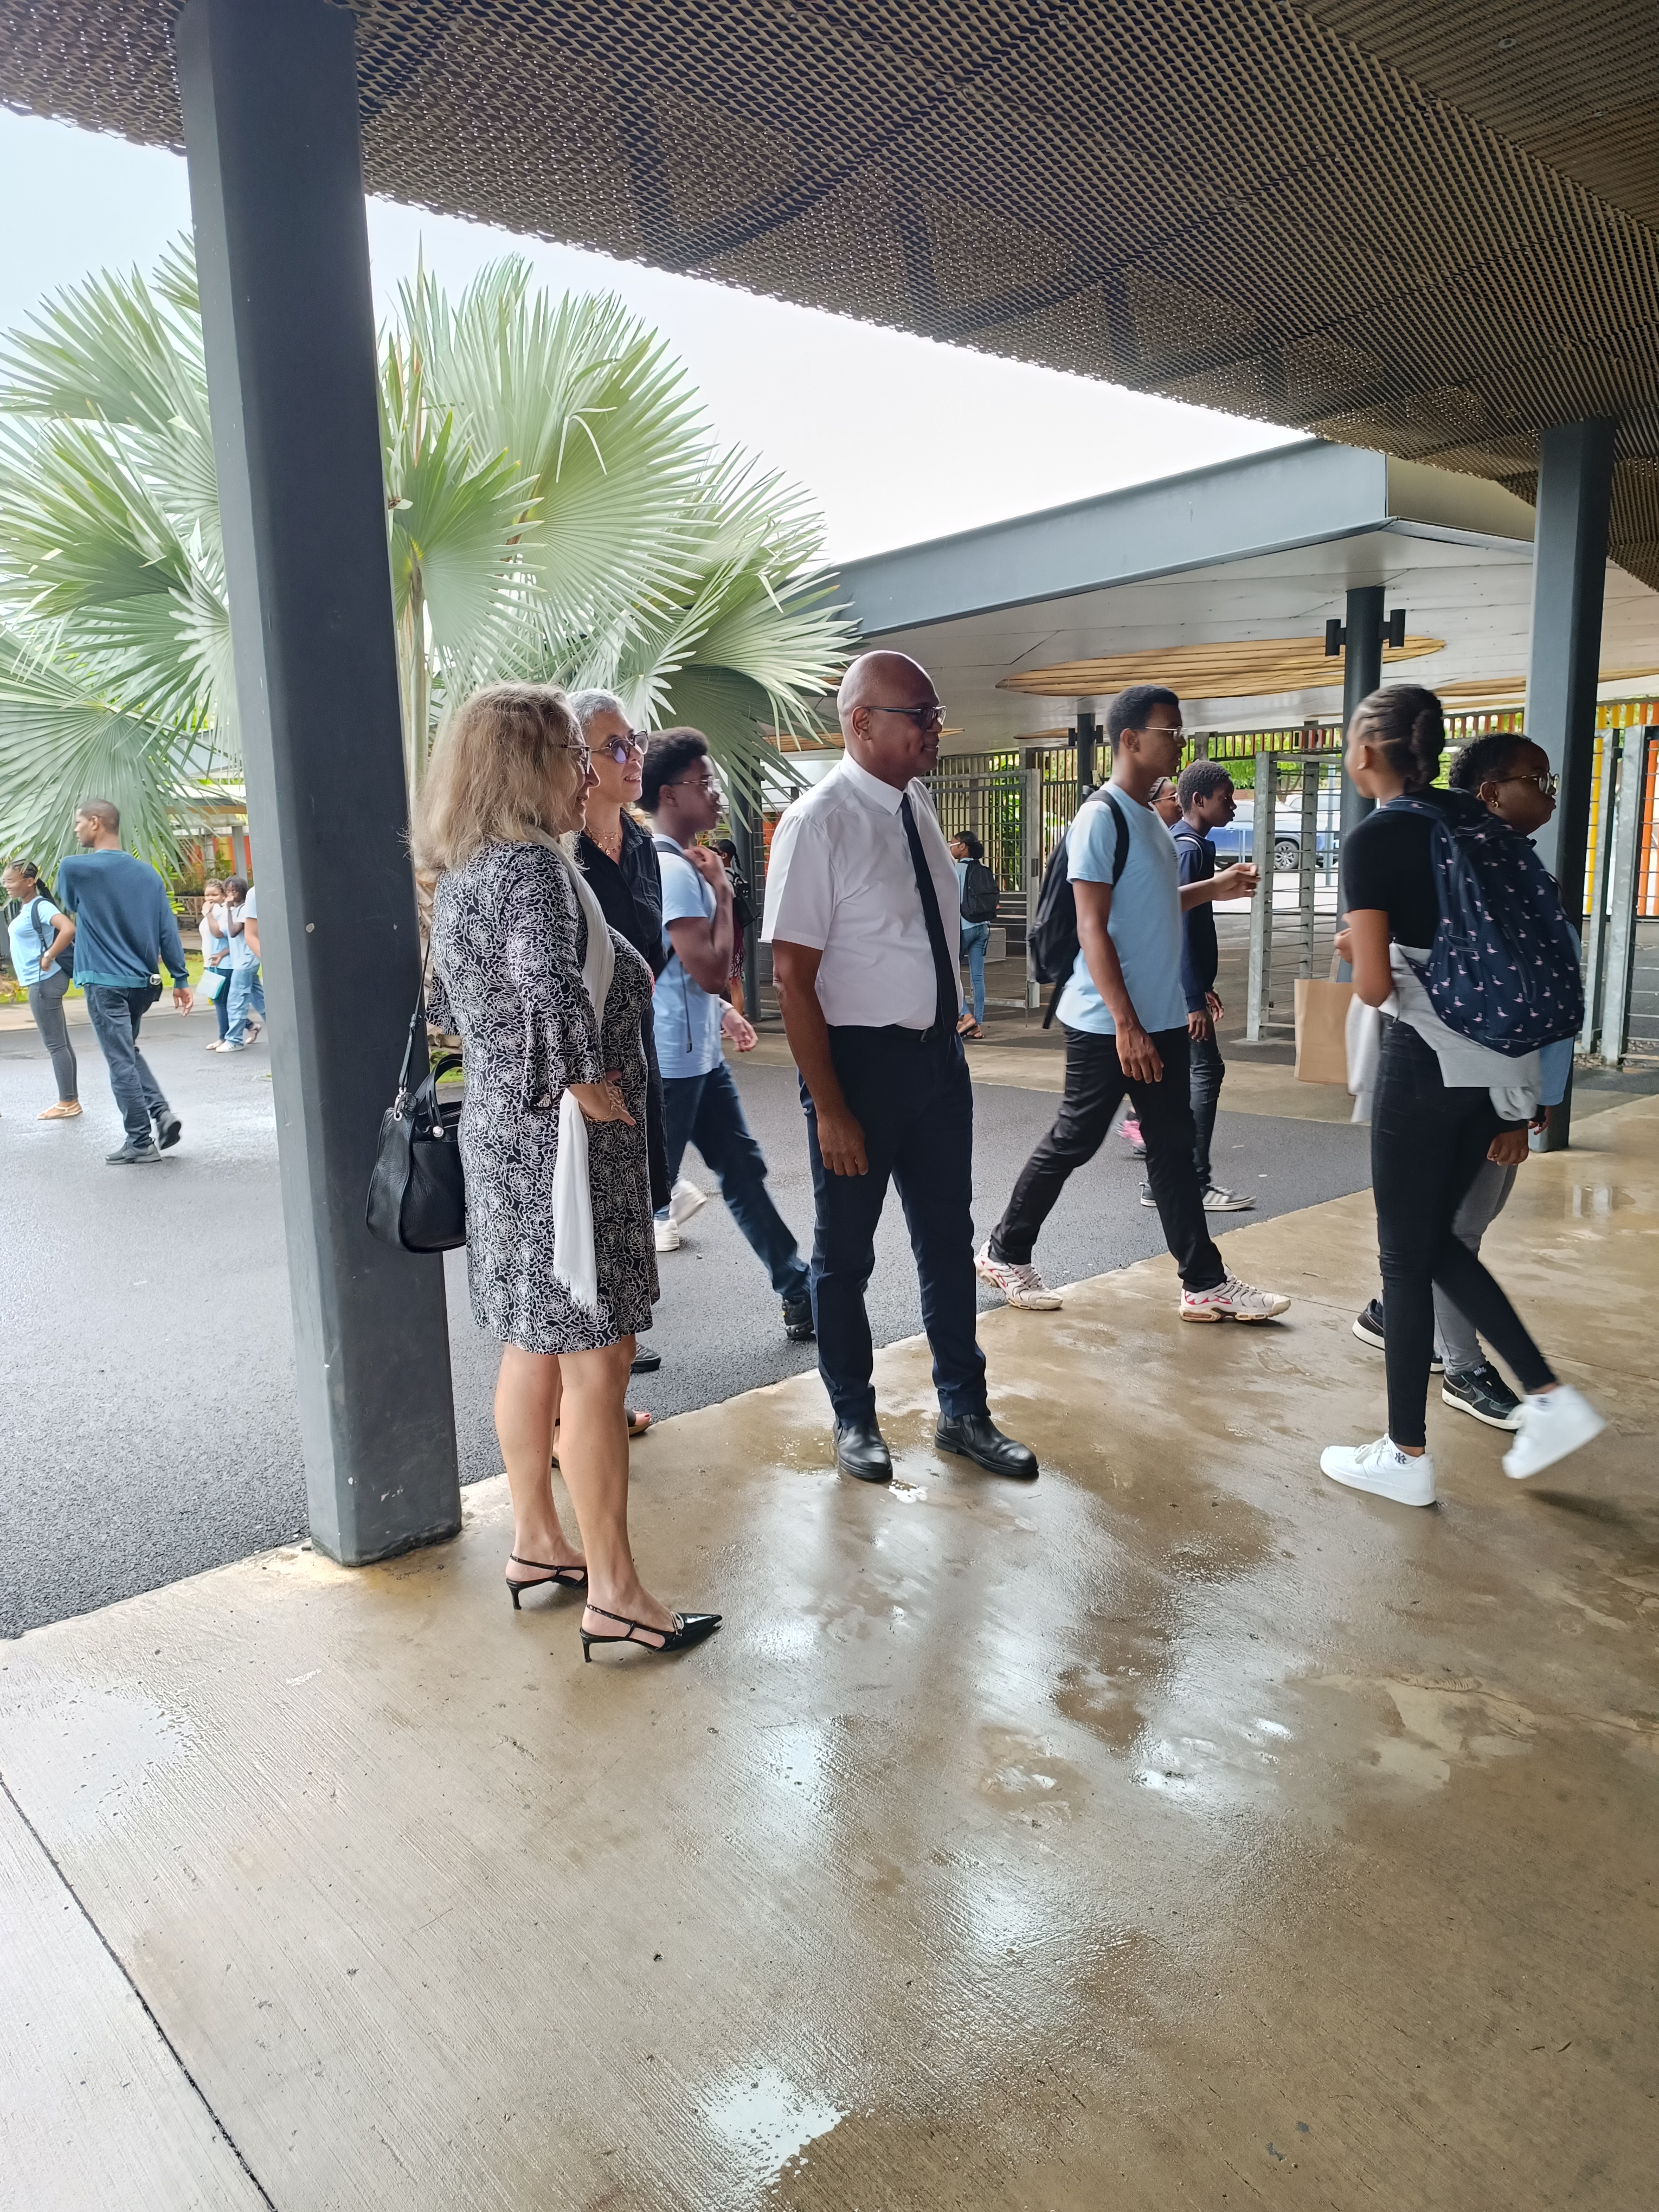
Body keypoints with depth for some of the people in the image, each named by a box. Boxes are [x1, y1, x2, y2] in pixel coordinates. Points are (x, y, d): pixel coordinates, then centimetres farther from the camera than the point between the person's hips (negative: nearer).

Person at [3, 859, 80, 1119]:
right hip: (39, 982, 10)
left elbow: (68, 929, -31)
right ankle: (71, 1101, 16)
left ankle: (67, 1103, -1)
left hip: (44, 982, -10)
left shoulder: (40, 907, -15)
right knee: (60, 1043, 11)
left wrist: (48, 958, -24)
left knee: (55, 1044, -5)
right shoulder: (25, 908, 14)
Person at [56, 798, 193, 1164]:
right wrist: (181, 979, 6)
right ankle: (162, 1112, 6)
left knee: (121, 1062, 0)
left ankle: (140, 1142, 5)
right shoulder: (147, 873, 5)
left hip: (105, 982, -5)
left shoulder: (75, 868, -9)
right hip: (143, 982, 6)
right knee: (129, 1052, 22)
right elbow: (168, 928, 4)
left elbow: (69, 905, 12)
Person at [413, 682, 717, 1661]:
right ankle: (615, 1594, 9)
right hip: (561, 1144, -10)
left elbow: (453, 1006, 22)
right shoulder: (533, 866, -20)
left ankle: (537, 1543, 33)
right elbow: (551, 993, -37)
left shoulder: (460, 874, 10)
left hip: (501, 1132, 10)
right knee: (598, 1361, -1)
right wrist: (589, 1086, -23)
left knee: (535, 1347, 19)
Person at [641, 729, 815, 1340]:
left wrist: (721, 1011, 17)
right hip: (671, 1061, -10)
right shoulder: (673, 871, -20)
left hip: (699, 1056, 10)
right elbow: (713, 969, -23)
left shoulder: (679, 863, 13)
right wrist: (723, 892, -13)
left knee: (744, 1169, 14)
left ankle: (799, 1293, 24)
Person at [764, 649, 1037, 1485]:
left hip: (940, 1052, 7)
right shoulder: (818, 823, -17)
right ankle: (854, 1418, 31)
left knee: (948, 1239, 16)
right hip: (859, 1059, -7)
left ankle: (963, 1411, 33)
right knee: (844, 1251, 11)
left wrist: (950, 1036, 14)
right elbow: (793, 978, -19)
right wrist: (830, 1108, -20)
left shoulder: (918, 806, 5)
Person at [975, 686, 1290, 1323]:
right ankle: (1005, 1252, 20)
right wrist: (1125, 1023, -24)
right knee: (1074, 1141, 2)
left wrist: (1211, 889, 12)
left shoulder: (1149, 819, 14)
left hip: (1163, 1018, 9)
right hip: (1107, 1024, -9)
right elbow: (1092, 928, -20)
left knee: (1173, 1147, 9)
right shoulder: (1102, 818, -14)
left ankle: (1205, 1283, 15)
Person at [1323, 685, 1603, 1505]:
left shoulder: (1372, 839, -12)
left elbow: (1374, 986, -17)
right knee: (1435, 1239, 21)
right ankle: (1550, 1397, 18)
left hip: (1427, 1062, -7)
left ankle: (1406, 1456, 15)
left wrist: (1353, 948, 7)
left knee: (1404, 1258, 5)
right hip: (1500, 1060, 7)